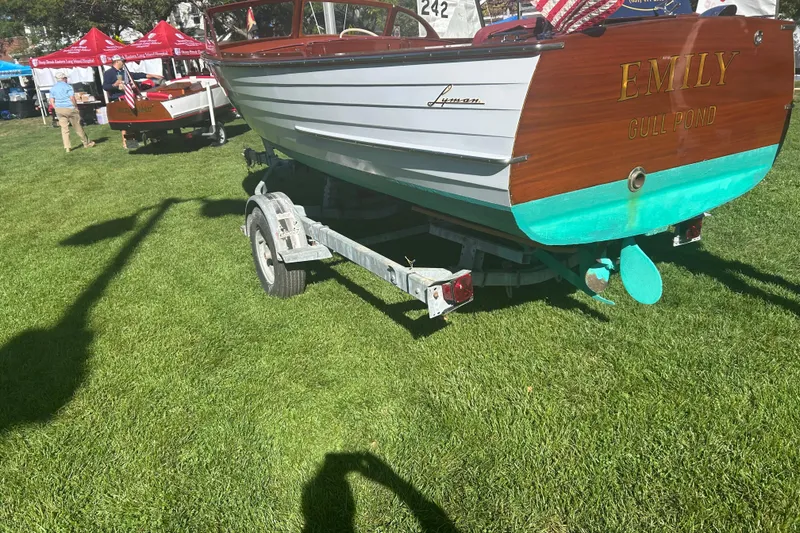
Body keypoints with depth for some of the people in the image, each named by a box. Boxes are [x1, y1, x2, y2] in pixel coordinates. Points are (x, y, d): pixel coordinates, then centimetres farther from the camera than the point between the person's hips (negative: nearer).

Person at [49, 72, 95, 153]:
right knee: (77, 127, 6)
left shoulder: (53, 88, 9)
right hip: (69, 108, -5)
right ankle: (87, 143, 17)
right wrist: (76, 107, -5)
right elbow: (72, 98, -15)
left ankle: (67, 147, 2)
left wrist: (56, 109, 12)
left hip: (59, 109, 5)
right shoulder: (67, 86, -7)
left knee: (64, 128, 6)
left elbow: (52, 101, 7)